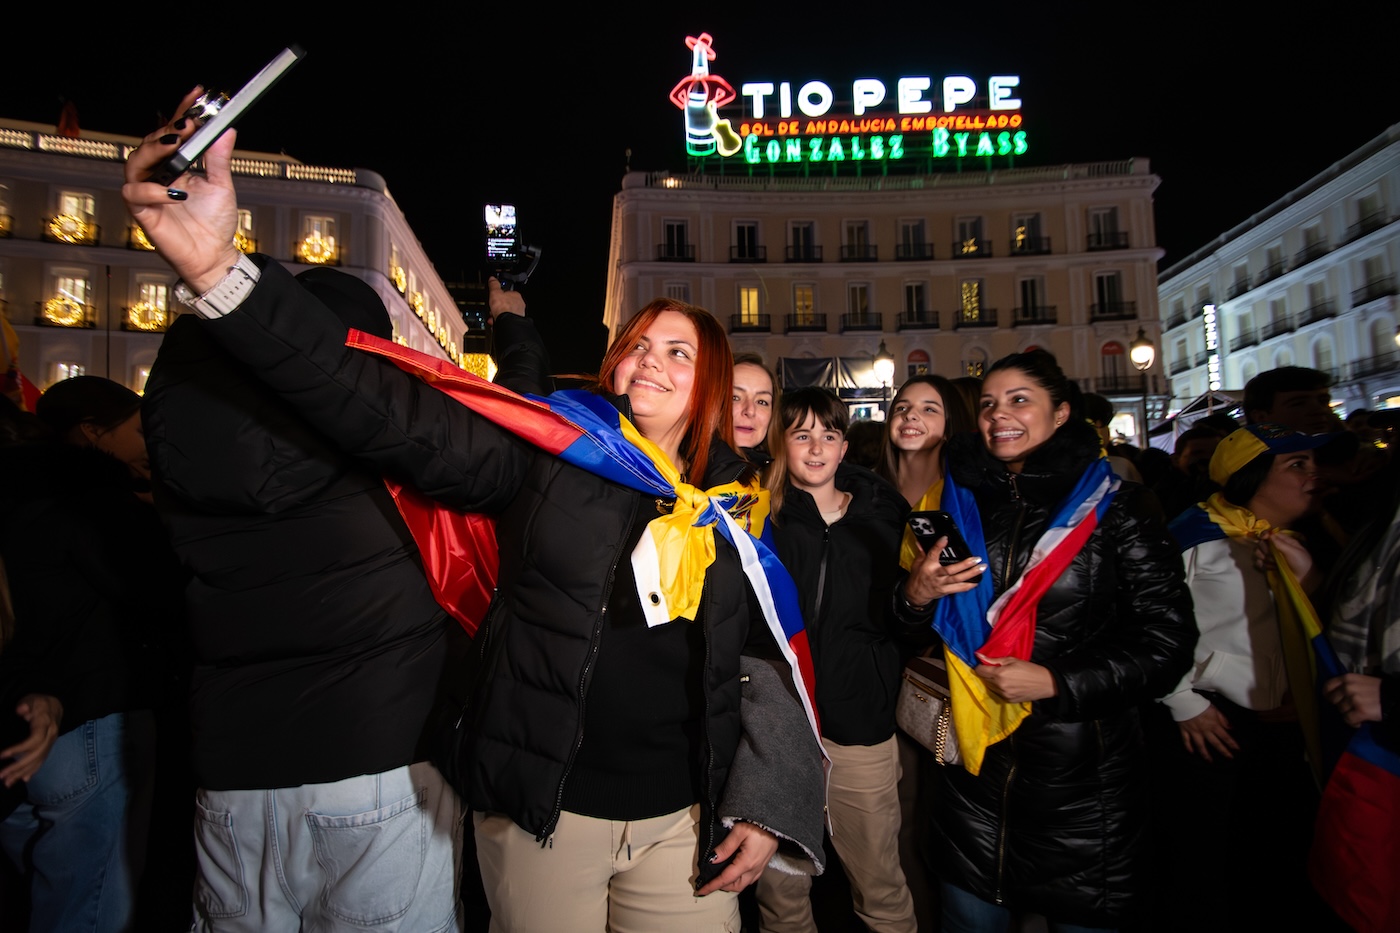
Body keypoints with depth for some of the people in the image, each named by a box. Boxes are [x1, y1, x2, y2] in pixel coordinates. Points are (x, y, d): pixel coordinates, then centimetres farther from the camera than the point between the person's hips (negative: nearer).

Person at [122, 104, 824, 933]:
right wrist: (221, 268, -30)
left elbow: (768, 659, 8)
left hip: (685, 818, 3)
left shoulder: (735, 505, 3)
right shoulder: (549, 453, -6)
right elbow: (394, 414, -19)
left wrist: (770, 805, 3)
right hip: (542, 811, -2)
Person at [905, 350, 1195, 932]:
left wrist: (1058, 683, -17)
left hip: (1081, 778, -3)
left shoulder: (1114, 504, -6)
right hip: (973, 770, 3)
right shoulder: (958, 502, 5)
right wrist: (916, 595, -9)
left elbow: (1167, 641, -8)